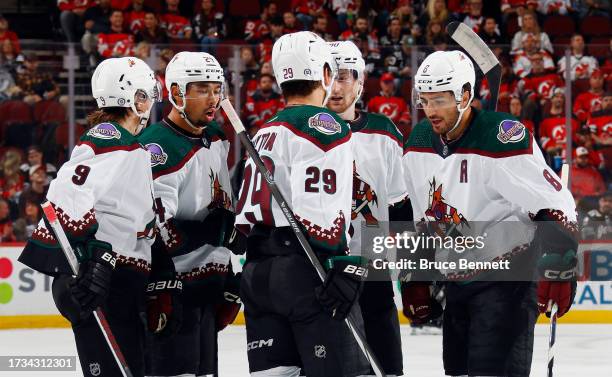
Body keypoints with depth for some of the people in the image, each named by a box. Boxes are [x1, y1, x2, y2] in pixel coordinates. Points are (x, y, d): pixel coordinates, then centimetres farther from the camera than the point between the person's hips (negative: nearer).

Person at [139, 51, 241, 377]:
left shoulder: (216, 138, 13)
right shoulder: (158, 148, -17)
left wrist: (230, 284, 19)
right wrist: (158, 293, -26)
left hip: (205, 287, 9)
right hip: (172, 287, -9)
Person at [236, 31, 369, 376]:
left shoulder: (265, 133, 23)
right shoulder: (325, 126, -6)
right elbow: (323, 209, -18)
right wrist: (346, 267, -20)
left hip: (258, 271, 9)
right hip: (304, 270, -9)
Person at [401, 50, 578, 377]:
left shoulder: (505, 139, -19)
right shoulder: (418, 144, 4)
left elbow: (555, 206, -19)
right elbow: (416, 219, 16)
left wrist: (557, 270, -25)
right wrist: (414, 278, 15)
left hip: (506, 279, -7)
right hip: (455, 280, 8)